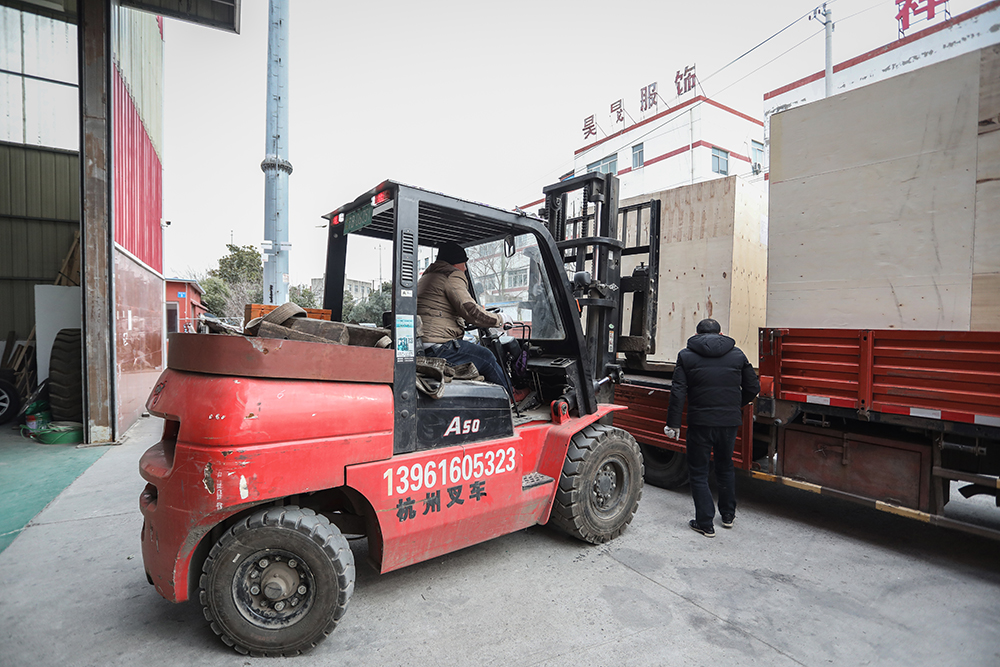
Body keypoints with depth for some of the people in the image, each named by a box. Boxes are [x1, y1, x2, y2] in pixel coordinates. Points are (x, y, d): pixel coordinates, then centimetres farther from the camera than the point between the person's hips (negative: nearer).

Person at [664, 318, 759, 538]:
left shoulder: (686, 355, -2)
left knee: (698, 472, 9)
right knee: (726, 467, 23)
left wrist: (673, 423, -6)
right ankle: (728, 515, 37)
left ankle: (705, 523, 12)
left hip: (700, 422, -3)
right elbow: (753, 388, 8)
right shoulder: (737, 354, 5)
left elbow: (678, 392, -9)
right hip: (730, 421, 4)